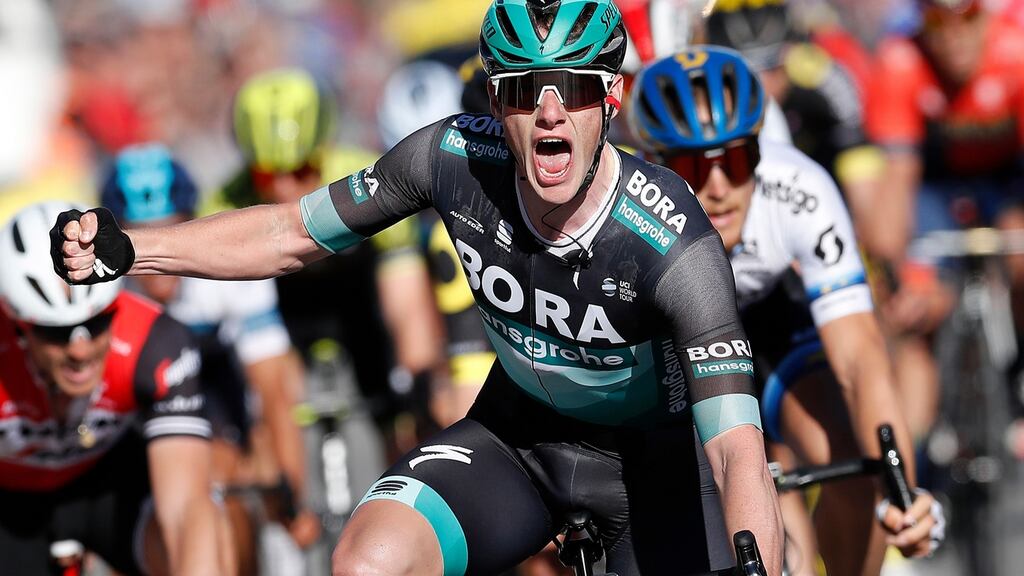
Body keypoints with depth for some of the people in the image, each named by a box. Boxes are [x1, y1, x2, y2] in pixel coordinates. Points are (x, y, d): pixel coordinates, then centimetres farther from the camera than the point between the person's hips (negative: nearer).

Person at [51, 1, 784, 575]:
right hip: (517, 436, 3)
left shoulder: (671, 241, -34)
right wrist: (124, 251, -19)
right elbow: (291, 234, -6)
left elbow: (741, 457, -40)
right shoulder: (456, 157, -23)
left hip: (652, 461, -2)